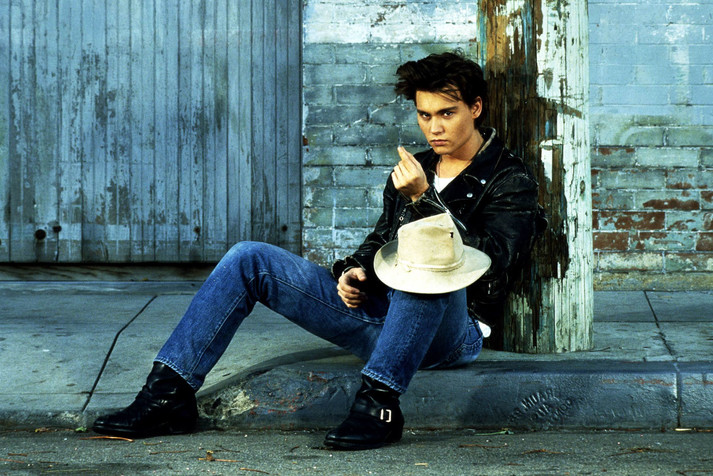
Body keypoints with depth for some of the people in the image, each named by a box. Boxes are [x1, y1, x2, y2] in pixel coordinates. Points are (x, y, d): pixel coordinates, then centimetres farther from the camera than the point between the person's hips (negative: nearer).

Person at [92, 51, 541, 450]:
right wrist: (354, 270, 4)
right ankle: (169, 394, -12)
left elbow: (491, 263, -16)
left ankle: (379, 402, -39)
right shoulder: (415, 170, 20)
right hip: (378, 311, 7)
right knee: (249, 259, -5)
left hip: (456, 329, -6)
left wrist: (423, 199, -25)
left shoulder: (511, 181, 0)